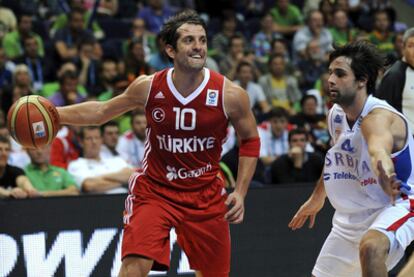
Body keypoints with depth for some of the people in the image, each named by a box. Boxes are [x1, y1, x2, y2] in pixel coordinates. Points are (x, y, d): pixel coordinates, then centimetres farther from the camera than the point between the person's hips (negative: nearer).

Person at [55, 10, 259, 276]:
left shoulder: (230, 94, -13)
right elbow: (102, 111, 8)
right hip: (154, 190, -1)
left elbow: (250, 140, 4)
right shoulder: (148, 87, -10)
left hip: (205, 194, 1)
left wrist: (240, 192, -4)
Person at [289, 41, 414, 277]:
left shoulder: (378, 116, -26)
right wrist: (318, 197, 33)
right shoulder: (336, 115, -1)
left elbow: (378, 151, -52)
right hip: (351, 218, 9)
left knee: (371, 247, -40)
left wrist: (386, 178, -73)